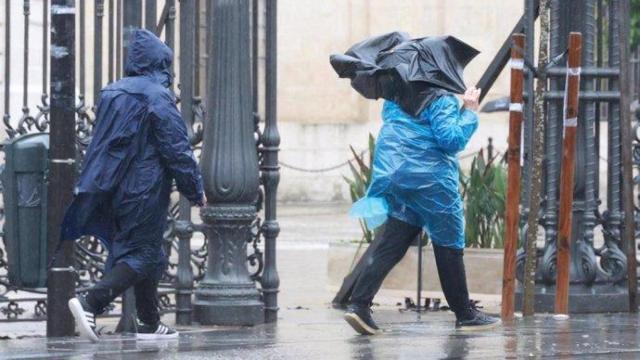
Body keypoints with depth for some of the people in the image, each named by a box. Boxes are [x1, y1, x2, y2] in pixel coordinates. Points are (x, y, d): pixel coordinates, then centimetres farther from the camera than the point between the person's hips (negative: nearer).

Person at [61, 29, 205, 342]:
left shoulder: (111, 93, 9)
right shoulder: (158, 97, -13)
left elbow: (100, 145, 16)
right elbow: (177, 149, -12)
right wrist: (196, 190, -4)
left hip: (115, 191, 8)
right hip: (146, 192, -8)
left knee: (148, 256, 17)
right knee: (141, 255, -4)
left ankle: (150, 323, 21)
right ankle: (91, 302, -21)